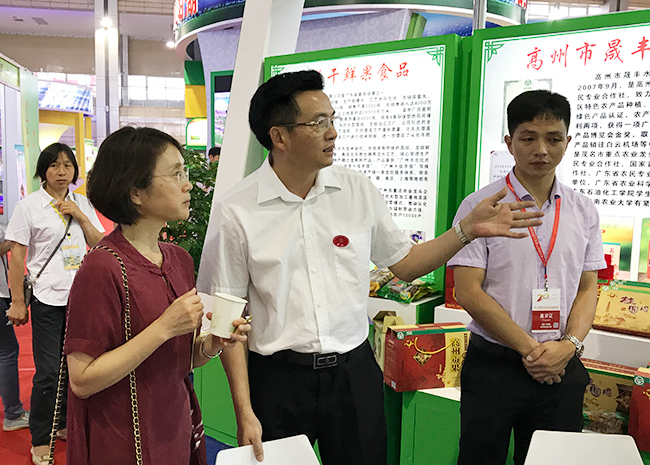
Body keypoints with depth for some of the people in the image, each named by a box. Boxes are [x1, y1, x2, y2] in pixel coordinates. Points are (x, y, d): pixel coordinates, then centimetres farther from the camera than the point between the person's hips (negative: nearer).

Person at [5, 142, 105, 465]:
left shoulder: (82, 203, 9)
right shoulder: (29, 206, -3)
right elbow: (17, 256, -4)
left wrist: (79, 216, -6)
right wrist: (17, 303, -6)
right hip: (48, 298, -4)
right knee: (48, 372, -1)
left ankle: (65, 423, 32)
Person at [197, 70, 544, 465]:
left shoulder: (358, 191, 0)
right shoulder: (235, 213, -10)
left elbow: (405, 264, 9)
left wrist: (468, 229, -2)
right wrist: (244, 411, -7)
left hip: (354, 371, 3)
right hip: (278, 377, -2)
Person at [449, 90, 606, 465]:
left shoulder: (584, 211, 6)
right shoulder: (481, 206, -8)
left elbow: (588, 288, 8)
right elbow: (468, 292, -12)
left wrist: (569, 345, -9)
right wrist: (530, 348, -13)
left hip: (563, 369, 4)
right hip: (493, 364, -3)